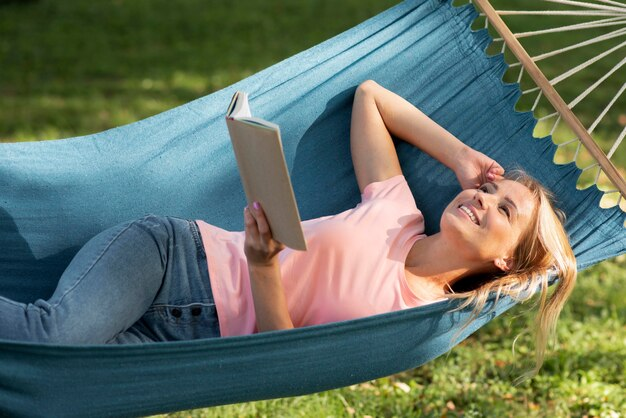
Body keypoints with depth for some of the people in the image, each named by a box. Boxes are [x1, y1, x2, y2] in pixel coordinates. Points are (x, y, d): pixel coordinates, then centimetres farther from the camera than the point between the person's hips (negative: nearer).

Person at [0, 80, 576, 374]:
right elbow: (368, 93, 23)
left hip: (199, 344, -2)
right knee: (55, 332, -30)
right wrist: (462, 158, 14)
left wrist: (262, 267, -26)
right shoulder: (397, 212, 10)